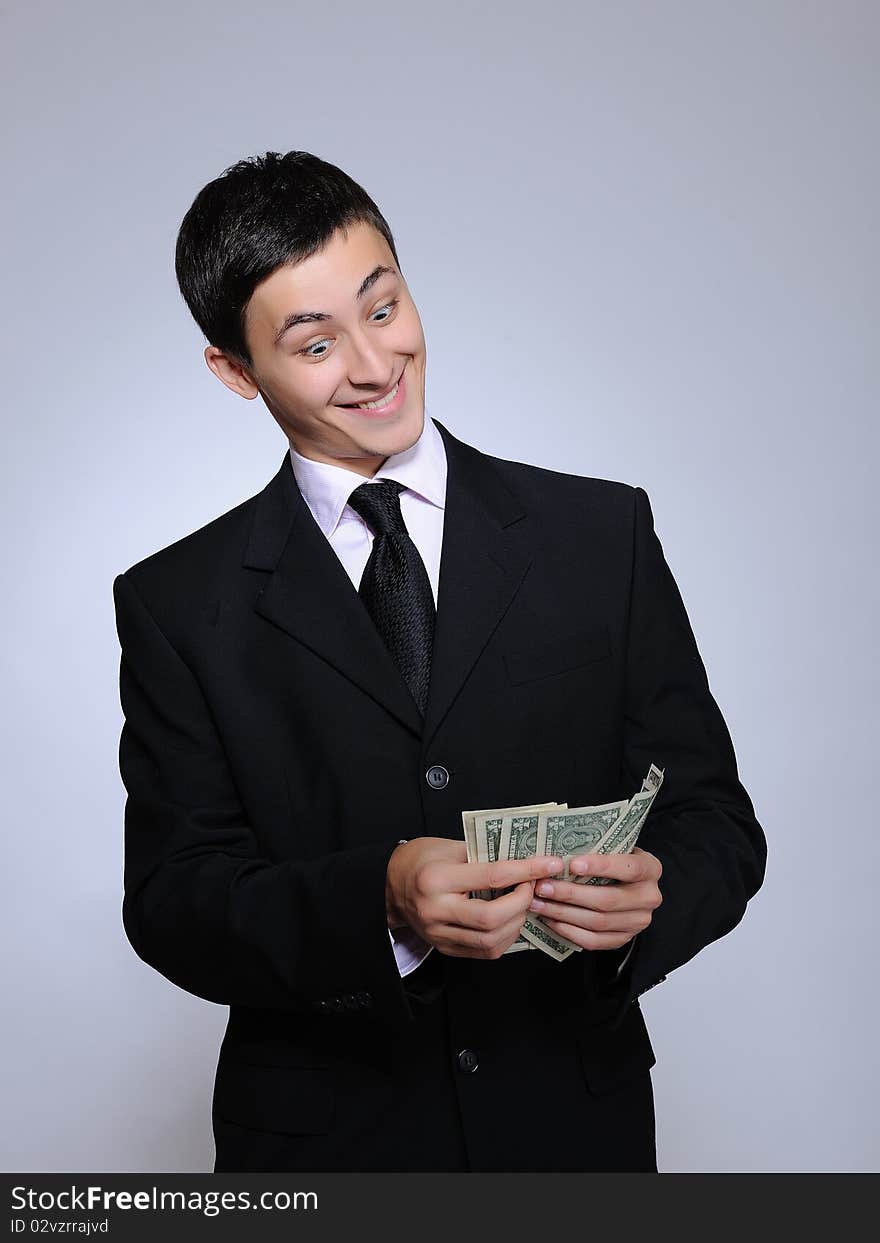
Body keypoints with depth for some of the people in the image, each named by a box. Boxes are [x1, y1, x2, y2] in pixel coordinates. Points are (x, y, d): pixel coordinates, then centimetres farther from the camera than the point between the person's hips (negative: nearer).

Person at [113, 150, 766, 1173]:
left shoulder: (603, 533, -3)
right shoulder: (177, 605, -5)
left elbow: (715, 819, -2)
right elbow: (170, 904, -9)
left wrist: (650, 894, -24)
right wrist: (380, 902, -27)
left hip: (578, 1126, 1)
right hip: (320, 1139, -1)